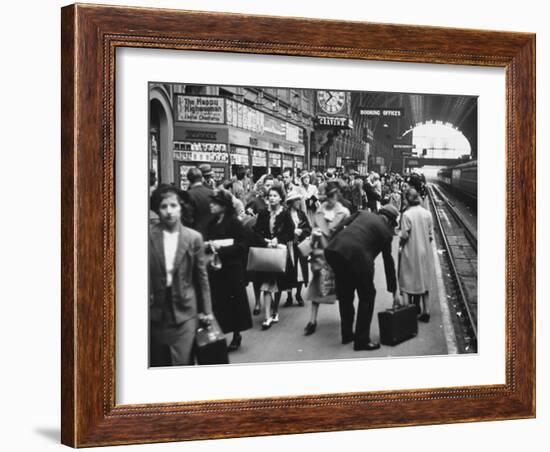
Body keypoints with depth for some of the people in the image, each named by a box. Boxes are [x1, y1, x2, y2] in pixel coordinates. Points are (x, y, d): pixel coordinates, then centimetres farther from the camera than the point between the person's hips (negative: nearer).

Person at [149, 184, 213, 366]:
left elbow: (202, 276, 4)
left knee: (182, 363, -7)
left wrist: (207, 311, 5)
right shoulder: (149, 235, -4)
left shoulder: (194, 238, -2)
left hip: (185, 311, -1)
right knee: (157, 363, 11)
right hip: (156, 310, 1)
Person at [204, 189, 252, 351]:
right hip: (215, 269, 5)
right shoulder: (212, 223, 9)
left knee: (233, 300, 3)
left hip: (231, 269, -5)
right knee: (217, 302, 4)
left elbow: (241, 246, -13)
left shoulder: (234, 222, -9)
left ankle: (236, 335, 16)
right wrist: (208, 247, -7)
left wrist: (220, 248, -20)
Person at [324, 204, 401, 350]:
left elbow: (339, 227, 13)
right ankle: (362, 340, 12)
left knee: (344, 294, 22)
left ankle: (347, 334, 34)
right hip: (357, 255, -6)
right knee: (367, 296, 12)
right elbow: (388, 263, 19)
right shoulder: (386, 231, 14)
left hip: (333, 250, 6)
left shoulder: (363, 214, 25)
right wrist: (394, 292, 26)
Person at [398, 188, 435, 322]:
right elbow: (431, 234, 1)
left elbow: (404, 236, -13)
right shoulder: (427, 213, -3)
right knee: (424, 282, 12)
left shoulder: (407, 214, -15)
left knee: (411, 282, 9)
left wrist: (400, 243, 6)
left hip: (411, 252, -4)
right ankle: (426, 311, 12)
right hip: (425, 252, 4)